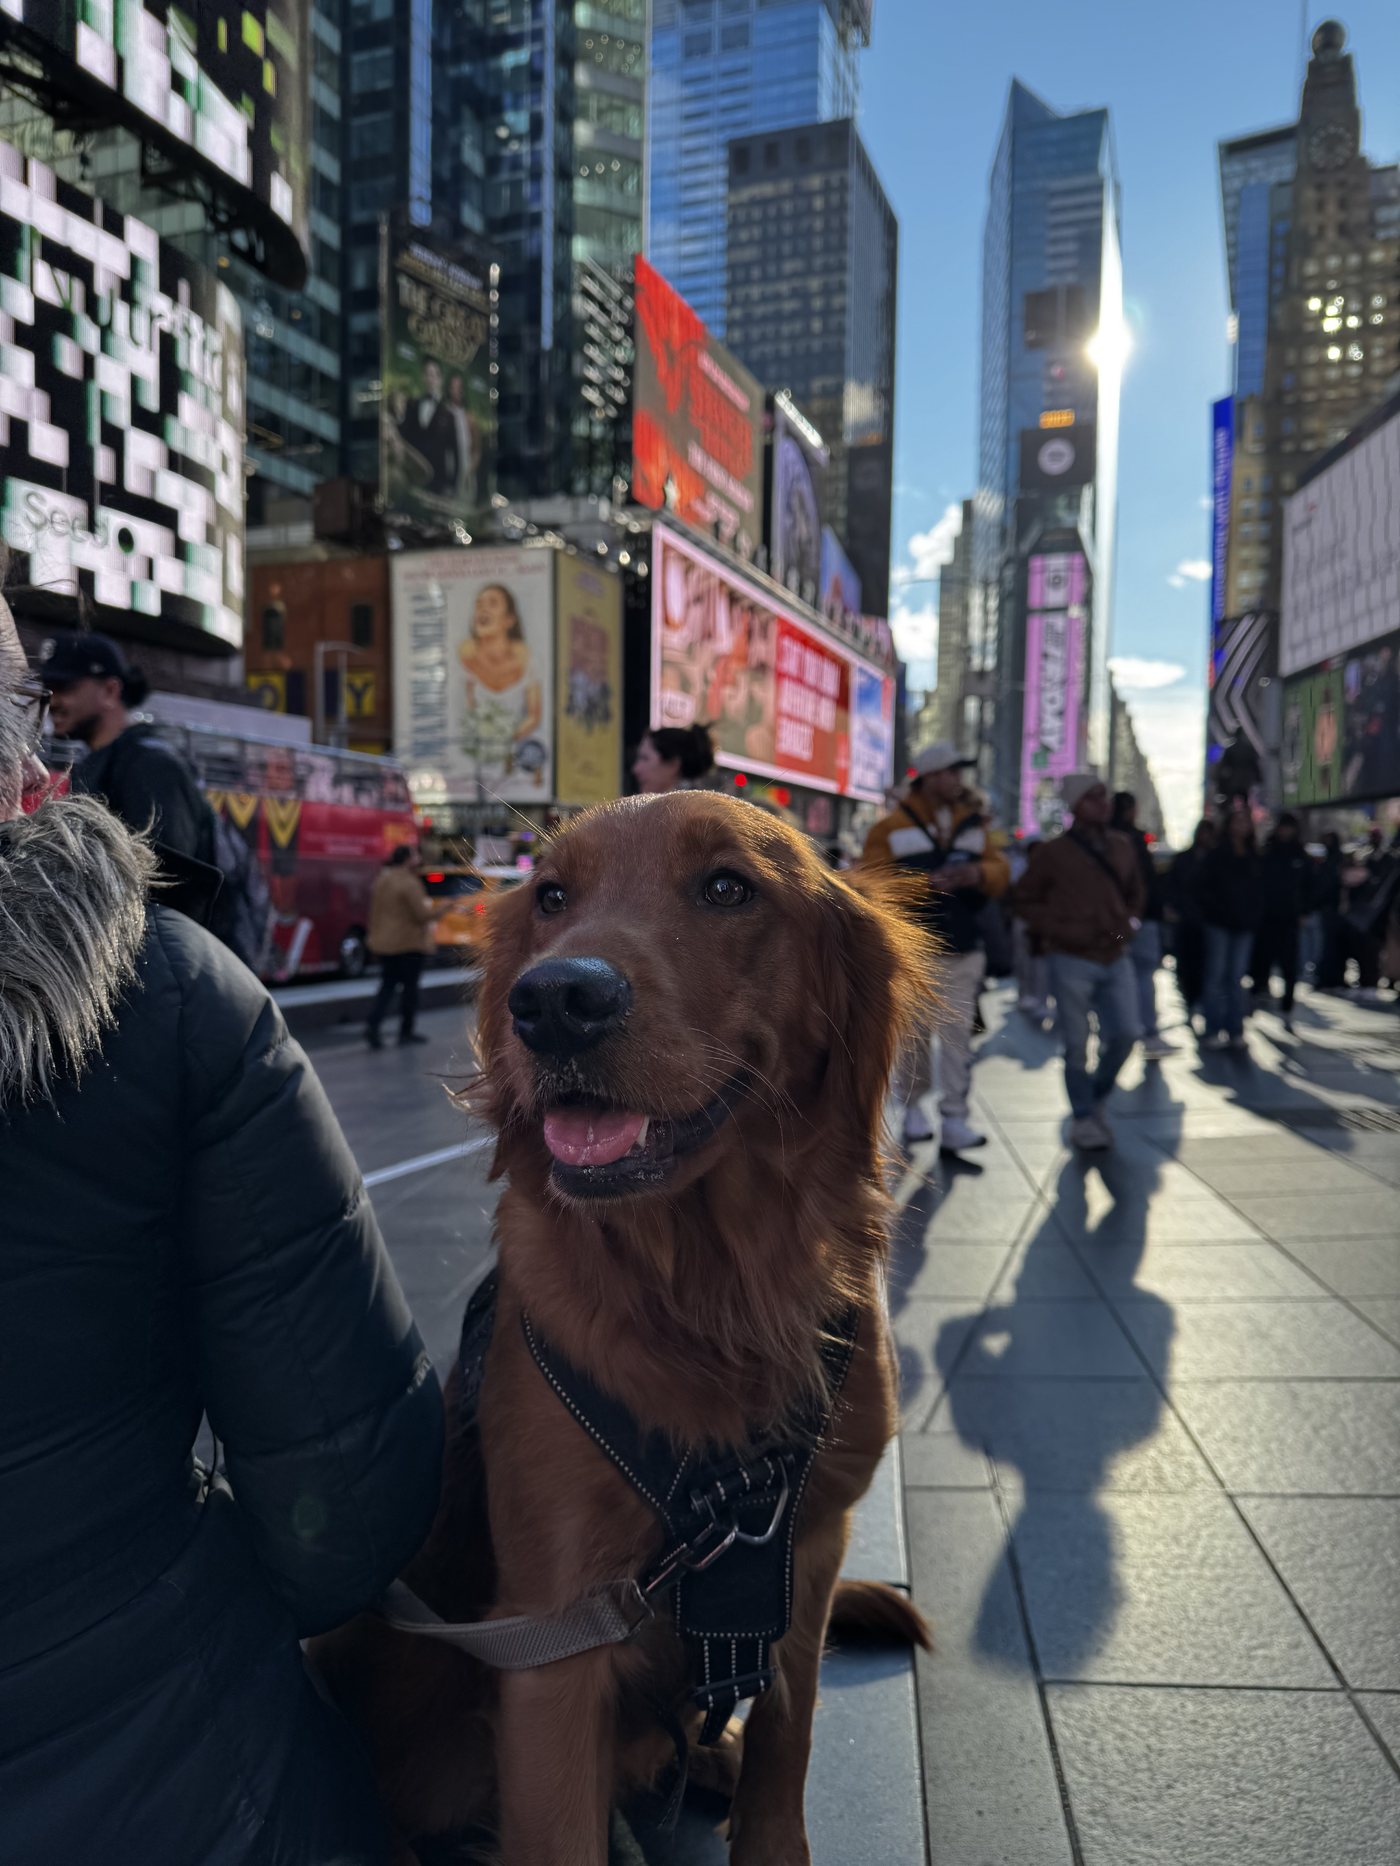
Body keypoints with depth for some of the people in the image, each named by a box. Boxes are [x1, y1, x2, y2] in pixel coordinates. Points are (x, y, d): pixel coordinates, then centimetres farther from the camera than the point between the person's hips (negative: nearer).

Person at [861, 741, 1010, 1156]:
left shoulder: (973, 824, 12)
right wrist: (921, 884, -20)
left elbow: (1000, 872, 9)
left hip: (963, 951, 3)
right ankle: (914, 1106, 23)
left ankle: (954, 1120, 1)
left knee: (958, 1035, -2)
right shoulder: (892, 827, -2)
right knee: (914, 1035, 6)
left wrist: (977, 873, -14)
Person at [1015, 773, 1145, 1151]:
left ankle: (1098, 1100, 26)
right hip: (1073, 961, -4)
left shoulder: (1121, 847, 9)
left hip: (1116, 957, 4)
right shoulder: (1055, 853, -4)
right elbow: (1028, 901, 0)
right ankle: (1082, 1119, 16)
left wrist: (1128, 924, 5)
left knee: (1126, 1033, 1)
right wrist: (1060, 931, -12)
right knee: (1077, 1045, 1)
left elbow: (1136, 894, 23)